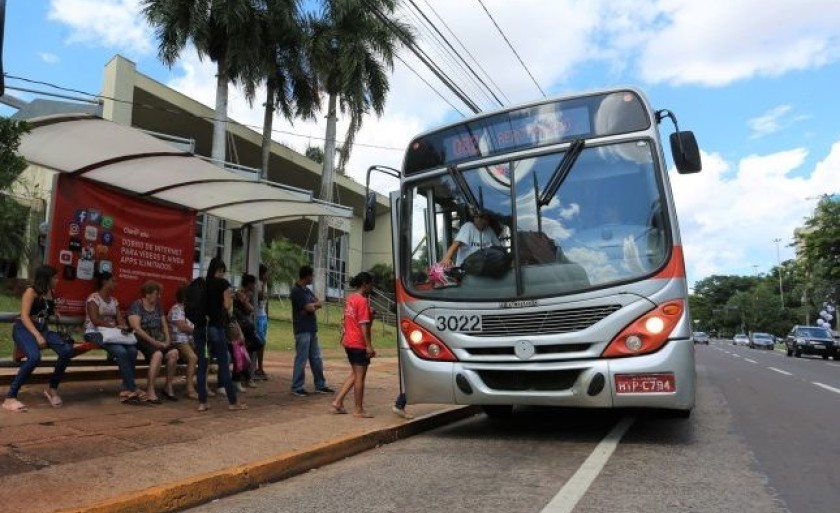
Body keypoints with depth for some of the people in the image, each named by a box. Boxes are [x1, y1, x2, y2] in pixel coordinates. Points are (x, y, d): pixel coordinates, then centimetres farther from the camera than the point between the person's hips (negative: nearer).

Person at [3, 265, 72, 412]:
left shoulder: (50, 292, 14)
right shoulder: (31, 291, -6)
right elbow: (24, 316, -16)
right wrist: (37, 336, -26)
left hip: (42, 328, 6)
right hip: (23, 328, -6)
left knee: (67, 350, -20)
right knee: (34, 357, -35)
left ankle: (52, 389, -3)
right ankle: (10, 398, -24)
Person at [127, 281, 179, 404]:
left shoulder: (158, 306, 16)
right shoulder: (136, 305, -3)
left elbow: (164, 325, 16)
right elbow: (136, 328, -14)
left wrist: (167, 340, -3)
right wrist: (153, 342, -19)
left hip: (158, 340, 6)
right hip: (142, 340, -6)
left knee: (173, 352, -23)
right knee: (158, 354, -35)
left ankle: (168, 387, -9)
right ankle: (150, 390, -27)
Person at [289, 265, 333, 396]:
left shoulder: (307, 290, 15)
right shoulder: (297, 291, -14)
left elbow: (320, 303, 10)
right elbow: (310, 308, -20)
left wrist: (313, 305, -11)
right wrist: (316, 303, 1)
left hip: (311, 329, 9)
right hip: (302, 330, -9)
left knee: (316, 358, 13)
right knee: (301, 359, -2)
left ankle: (320, 385, 21)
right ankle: (297, 387, 8)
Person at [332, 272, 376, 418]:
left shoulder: (350, 299, 10)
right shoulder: (363, 301, -16)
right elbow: (363, 325, -20)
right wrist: (369, 346, -19)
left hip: (349, 341, 9)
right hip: (359, 343, -9)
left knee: (355, 374, 19)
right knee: (360, 376, 2)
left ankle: (337, 402, 18)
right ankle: (359, 410, 12)